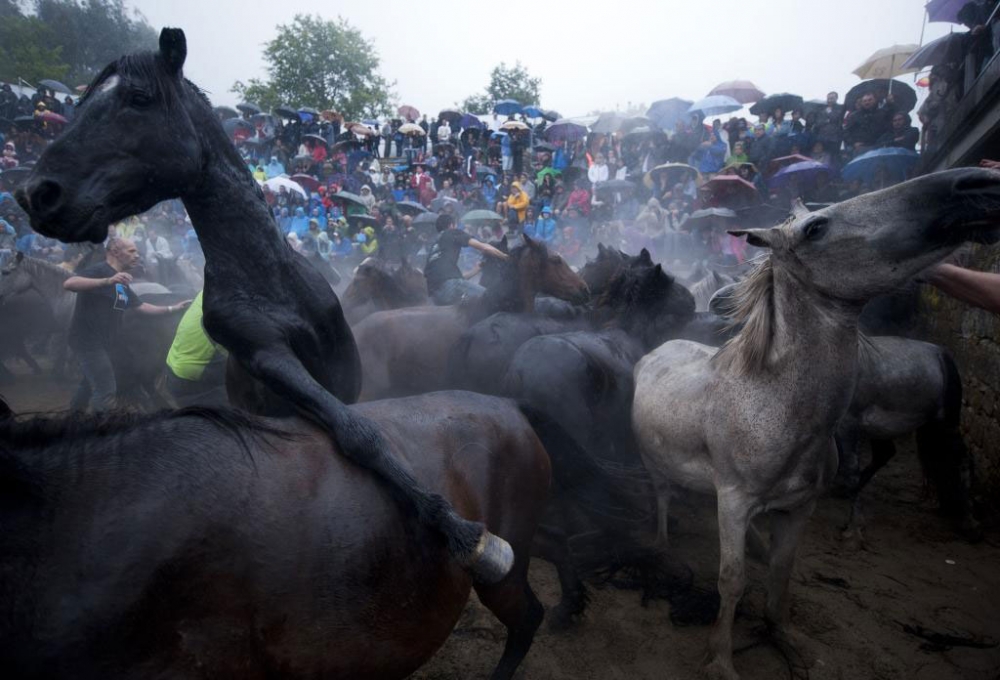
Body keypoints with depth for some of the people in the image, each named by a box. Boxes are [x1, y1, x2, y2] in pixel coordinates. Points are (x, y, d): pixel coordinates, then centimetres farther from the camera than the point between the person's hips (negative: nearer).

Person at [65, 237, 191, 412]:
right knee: (106, 392, -13)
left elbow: (141, 306, 22)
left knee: (91, 387, 22)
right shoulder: (100, 270, -14)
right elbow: (68, 283, -31)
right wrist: (108, 281, -43)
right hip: (88, 340, -10)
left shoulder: (122, 283, 15)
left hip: (103, 343, 10)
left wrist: (172, 309, 16)